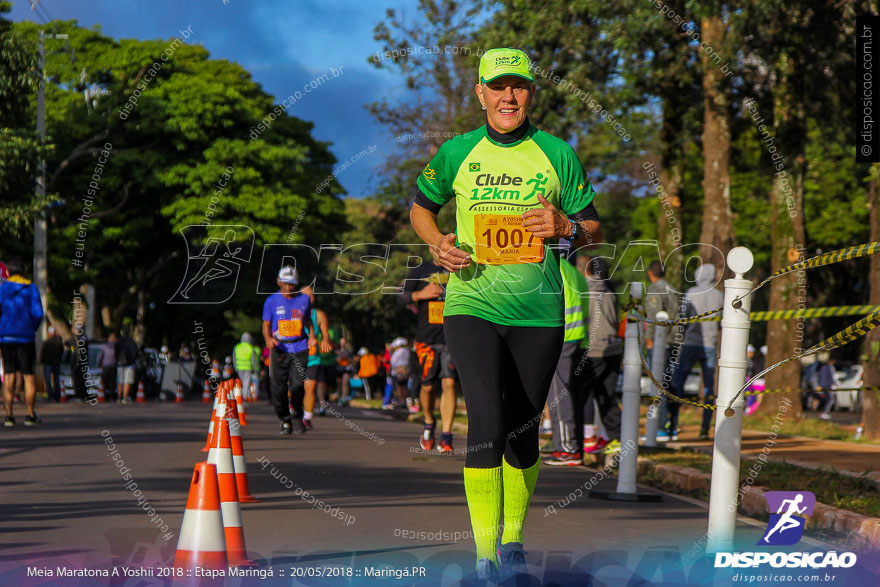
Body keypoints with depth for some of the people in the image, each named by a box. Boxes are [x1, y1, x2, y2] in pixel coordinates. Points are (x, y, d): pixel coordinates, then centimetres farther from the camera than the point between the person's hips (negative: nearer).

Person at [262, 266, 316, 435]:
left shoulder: (304, 299, 7)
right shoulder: (271, 301, 3)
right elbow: (266, 324, 6)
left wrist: (312, 337, 3)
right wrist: (268, 338, -13)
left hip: (299, 348, 0)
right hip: (279, 349, 0)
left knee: (297, 385, -14)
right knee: (278, 388, -3)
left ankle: (297, 416, 11)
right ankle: (285, 420, 17)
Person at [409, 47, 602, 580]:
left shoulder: (557, 155, 3)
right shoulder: (457, 153, 4)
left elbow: (594, 230, 10)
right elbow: (421, 207, 20)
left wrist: (567, 227, -13)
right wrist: (439, 245, -1)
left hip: (538, 312, 1)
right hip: (472, 305, -1)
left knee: (523, 432, 8)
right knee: (487, 424, -16)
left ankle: (513, 539, 28)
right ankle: (484, 552, -11)